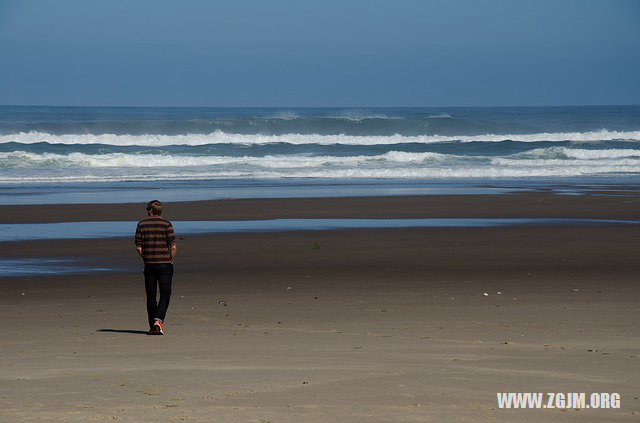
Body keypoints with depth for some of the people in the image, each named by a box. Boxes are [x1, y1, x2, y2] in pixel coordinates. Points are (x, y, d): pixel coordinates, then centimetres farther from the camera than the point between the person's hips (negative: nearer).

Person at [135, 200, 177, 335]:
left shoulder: (141, 225, 2)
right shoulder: (166, 225, -4)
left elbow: (138, 247, 1)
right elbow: (173, 247, -8)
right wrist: (171, 261, 7)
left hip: (149, 264, 2)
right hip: (165, 264, -2)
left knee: (151, 296, 8)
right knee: (165, 294, 2)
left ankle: (152, 326, 9)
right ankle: (158, 320, -17)